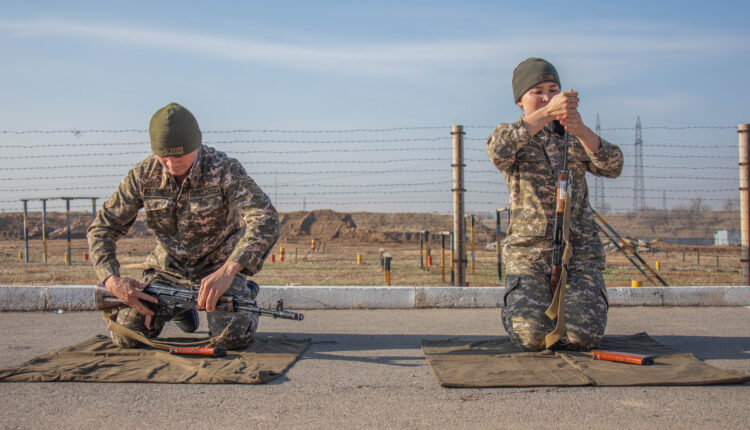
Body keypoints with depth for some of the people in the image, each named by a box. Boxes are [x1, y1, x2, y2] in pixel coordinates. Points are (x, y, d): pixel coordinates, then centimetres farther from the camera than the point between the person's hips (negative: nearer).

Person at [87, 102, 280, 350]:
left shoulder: (224, 170, -23)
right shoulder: (143, 176, -12)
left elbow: (266, 220, -36)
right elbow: (101, 229, -5)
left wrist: (227, 271, -49)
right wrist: (111, 279, -24)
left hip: (218, 267, -3)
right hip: (167, 269, 4)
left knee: (232, 336, -26)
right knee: (126, 337, -9)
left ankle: (245, 295, 11)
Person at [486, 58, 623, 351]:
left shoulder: (574, 138, 14)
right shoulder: (510, 134, 6)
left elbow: (613, 167, -4)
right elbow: (498, 151, -21)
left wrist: (580, 130, -22)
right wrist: (546, 113, -33)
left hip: (580, 248, 2)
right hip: (528, 249, -2)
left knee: (583, 336, -15)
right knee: (532, 336, -20)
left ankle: (571, 304, 20)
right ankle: (517, 304, 16)